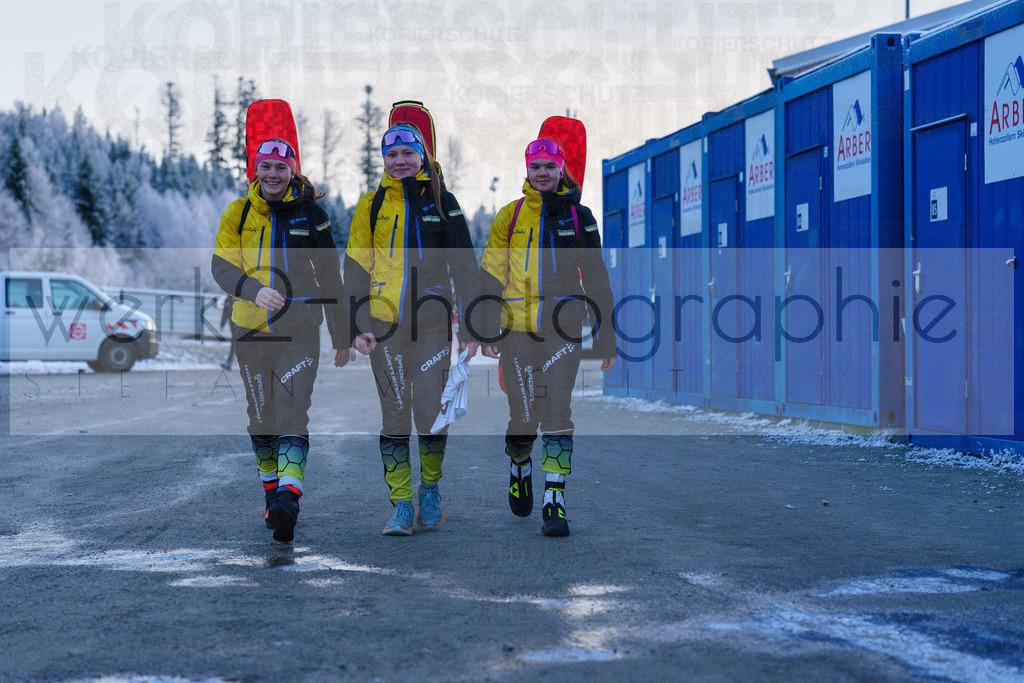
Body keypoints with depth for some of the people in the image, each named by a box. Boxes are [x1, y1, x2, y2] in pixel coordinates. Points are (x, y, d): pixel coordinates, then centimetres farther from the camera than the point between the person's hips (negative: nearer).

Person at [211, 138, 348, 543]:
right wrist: (255, 291, -25)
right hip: (251, 331, 3)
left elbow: (330, 278, 7)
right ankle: (272, 494, 26)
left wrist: (341, 337, 8)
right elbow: (222, 267, -4)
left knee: (292, 418, -14)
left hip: (299, 332, -2)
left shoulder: (311, 214, 2)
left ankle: (288, 503, -24)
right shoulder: (237, 214, 5)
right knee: (261, 421, 11)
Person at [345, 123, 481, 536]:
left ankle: (430, 488, 18)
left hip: (432, 321, -1)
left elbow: (464, 265, 6)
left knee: (431, 412, -7)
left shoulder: (442, 201, 5)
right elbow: (355, 267, 8)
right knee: (394, 414, 1)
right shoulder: (371, 205, 8)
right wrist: (356, 326, -1)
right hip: (385, 323, 1)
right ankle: (402, 505, 7)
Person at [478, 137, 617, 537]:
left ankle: (554, 504, -9)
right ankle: (519, 468, 36)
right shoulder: (510, 217, 7)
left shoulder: (578, 217, 6)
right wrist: (489, 329, 0)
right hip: (518, 328, 1)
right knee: (523, 417, 4)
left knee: (557, 413, -10)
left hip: (563, 329, -1)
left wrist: (605, 336, 7)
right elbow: (491, 275, 8)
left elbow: (595, 278, 10)